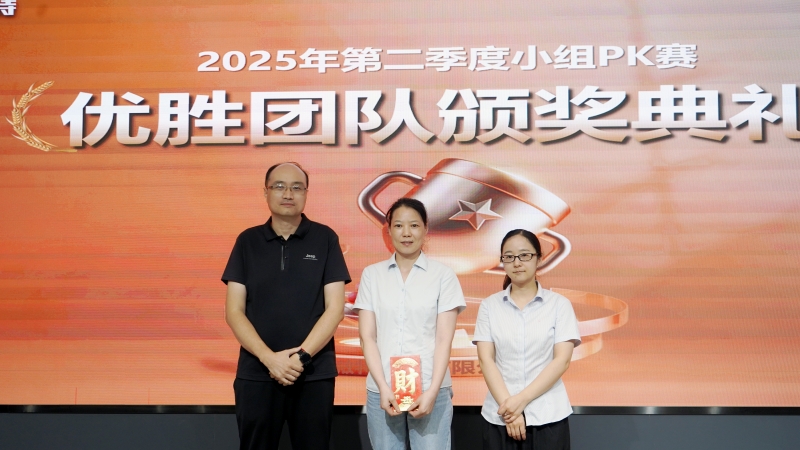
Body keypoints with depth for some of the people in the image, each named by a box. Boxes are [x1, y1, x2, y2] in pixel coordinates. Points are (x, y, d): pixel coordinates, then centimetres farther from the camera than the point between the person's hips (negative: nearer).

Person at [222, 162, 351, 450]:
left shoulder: (325, 239, 1)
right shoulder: (248, 241, 5)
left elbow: (335, 309, -3)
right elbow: (234, 311, 0)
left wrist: (301, 356, -13)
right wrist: (269, 357, -12)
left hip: (314, 374, -1)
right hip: (256, 373, 1)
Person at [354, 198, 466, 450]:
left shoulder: (443, 275, 2)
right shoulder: (372, 275, 6)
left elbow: (444, 339, -2)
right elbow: (367, 337, 2)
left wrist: (432, 391, -11)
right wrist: (383, 387, -8)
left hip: (430, 390, -1)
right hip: (382, 390, 1)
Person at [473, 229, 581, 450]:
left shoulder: (559, 304, 0)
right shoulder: (489, 305, 4)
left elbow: (562, 360, -6)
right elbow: (486, 359, -1)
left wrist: (522, 400, -13)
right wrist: (508, 406, -12)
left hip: (548, 417, -1)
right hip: (499, 416, 1)